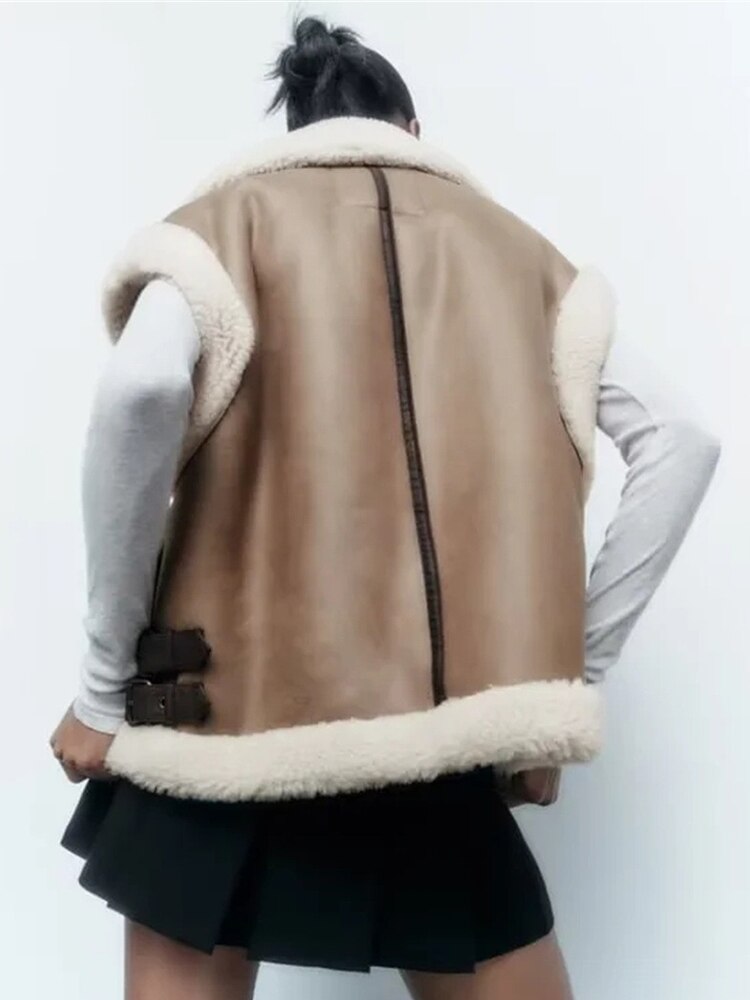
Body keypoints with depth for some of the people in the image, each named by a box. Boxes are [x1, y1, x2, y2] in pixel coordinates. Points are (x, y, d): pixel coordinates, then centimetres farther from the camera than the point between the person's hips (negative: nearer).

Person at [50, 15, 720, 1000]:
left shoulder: (234, 215, 7)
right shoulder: (510, 243, 15)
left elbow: (141, 389, -15)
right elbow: (679, 440, 4)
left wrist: (106, 685, -6)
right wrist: (569, 680, 6)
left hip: (229, 720, -1)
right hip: (444, 739, 2)